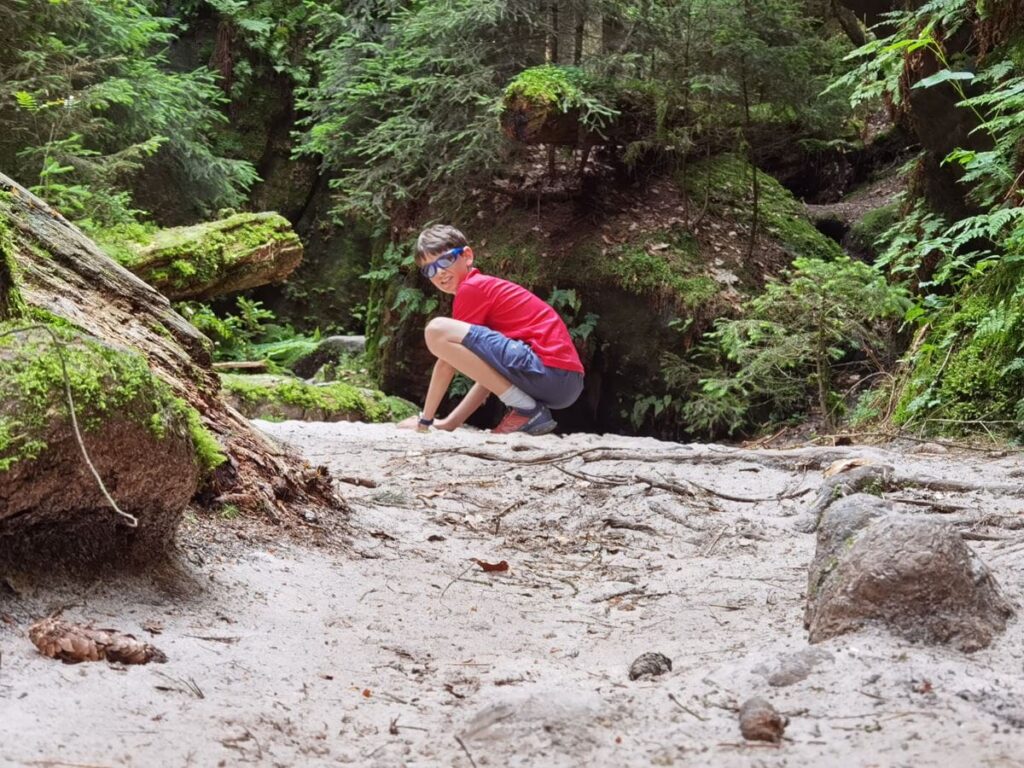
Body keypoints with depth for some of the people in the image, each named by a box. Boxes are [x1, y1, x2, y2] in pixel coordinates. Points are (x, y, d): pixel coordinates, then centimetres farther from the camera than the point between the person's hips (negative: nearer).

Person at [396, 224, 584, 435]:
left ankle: (525, 409, -11)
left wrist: (425, 419, 8)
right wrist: (451, 422, 25)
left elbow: (447, 362, 0)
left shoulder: (471, 287, -2)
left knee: (437, 330, -15)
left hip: (550, 371, -11)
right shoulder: (488, 287, 26)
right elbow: (489, 371, 28)